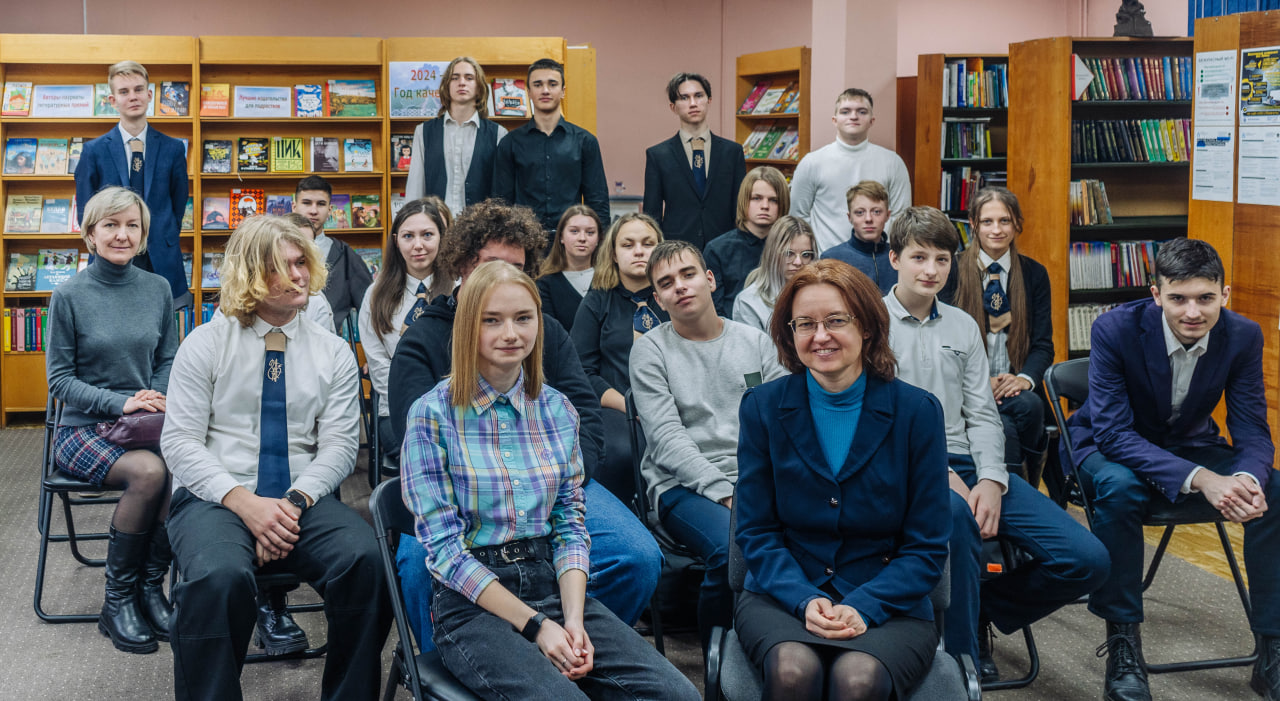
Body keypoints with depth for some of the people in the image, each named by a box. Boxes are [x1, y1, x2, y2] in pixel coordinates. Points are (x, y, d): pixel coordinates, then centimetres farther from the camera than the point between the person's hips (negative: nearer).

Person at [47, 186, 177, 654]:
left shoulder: (157, 289, 7)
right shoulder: (70, 295, -4)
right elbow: (59, 379, -4)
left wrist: (155, 399, -7)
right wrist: (120, 402, -17)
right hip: (83, 428, -3)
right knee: (149, 471, -33)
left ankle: (151, 586, -13)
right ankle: (117, 602, -15)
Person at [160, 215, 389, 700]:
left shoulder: (333, 352, 12)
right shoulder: (205, 344, 6)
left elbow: (339, 444, 5)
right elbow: (180, 442, -1)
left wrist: (295, 502, -14)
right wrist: (243, 502, -16)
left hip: (304, 499, 2)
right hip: (214, 497, -2)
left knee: (365, 561, -31)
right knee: (218, 578, -37)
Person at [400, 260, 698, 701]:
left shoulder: (558, 410, 10)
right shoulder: (432, 415, -5)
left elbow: (570, 525, 9)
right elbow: (444, 548, -9)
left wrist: (574, 618, -8)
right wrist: (535, 625, -14)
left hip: (552, 582, 4)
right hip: (471, 604, -4)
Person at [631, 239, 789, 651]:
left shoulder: (756, 342, 17)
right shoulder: (650, 350, 6)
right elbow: (667, 438, -4)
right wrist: (726, 491, -17)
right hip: (684, 486, -3)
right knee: (732, 547, -35)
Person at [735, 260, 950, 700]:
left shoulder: (918, 411, -1)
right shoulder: (762, 407, 3)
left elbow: (927, 547, 0)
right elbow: (757, 532, 4)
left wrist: (863, 608, -15)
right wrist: (806, 601, -14)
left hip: (888, 607, -1)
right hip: (782, 595, 1)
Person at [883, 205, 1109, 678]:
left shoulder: (963, 326, 17)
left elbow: (982, 415, 13)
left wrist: (990, 480, -6)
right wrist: (939, 475, -17)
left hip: (968, 464, 6)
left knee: (1087, 560, -10)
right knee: (954, 512, -43)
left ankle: (978, 613, 13)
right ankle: (961, 659, -24)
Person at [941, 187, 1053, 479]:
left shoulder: (1034, 274, 13)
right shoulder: (954, 270, 4)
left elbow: (1043, 342, 8)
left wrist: (1025, 378, -14)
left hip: (1013, 386, 3)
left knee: (1029, 404, -32)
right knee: (1004, 428, -33)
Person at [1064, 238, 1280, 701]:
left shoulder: (1243, 337, -14)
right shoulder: (1115, 329, -25)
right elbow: (1113, 432, -29)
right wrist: (1199, 479, -43)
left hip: (1190, 445, 3)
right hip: (1110, 447, -3)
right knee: (1120, 486, -38)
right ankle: (1122, 645, -24)